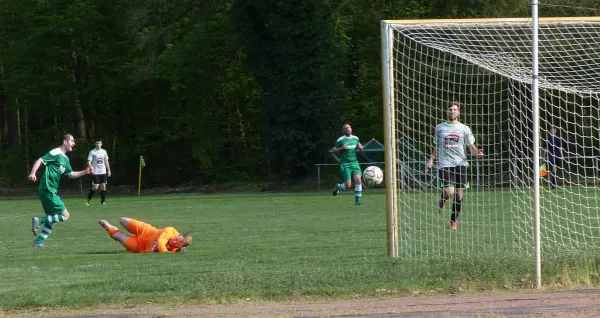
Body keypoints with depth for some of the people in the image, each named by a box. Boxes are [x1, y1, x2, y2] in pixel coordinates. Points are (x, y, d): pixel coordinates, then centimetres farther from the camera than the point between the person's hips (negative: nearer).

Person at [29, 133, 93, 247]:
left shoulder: (65, 159, 18)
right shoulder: (56, 153, -10)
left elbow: (71, 174, 29)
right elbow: (40, 161, -18)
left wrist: (85, 172, 19)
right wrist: (33, 173, -34)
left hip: (52, 191, 10)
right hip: (48, 190, -10)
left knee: (52, 219, 15)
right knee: (65, 216, -9)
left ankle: (39, 242, 16)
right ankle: (39, 221, -11)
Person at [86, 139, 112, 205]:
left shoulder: (104, 152, 10)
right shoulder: (92, 152, -4)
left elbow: (106, 162, 17)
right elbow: (89, 162, -10)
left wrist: (108, 170, 12)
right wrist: (91, 168, -28)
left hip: (103, 172, 4)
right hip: (95, 172, -4)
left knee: (103, 186, 0)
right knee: (95, 187, -9)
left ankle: (103, 201, 6)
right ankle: (88, 200, 7)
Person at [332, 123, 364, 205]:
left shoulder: (356, 138, 11)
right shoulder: (340, 140, -2)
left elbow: (359, 146, 27)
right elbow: (334, 150, 2)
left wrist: (360, 147, 3)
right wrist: (341, 148, -17)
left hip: (354, 162, 4)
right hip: (345, 164, -4)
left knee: (358, 180, -16)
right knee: (348, 186, -8)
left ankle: (357, 201, -7)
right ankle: (338, 187, 27)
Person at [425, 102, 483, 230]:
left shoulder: (464, 128, 9)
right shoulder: (440, 128, 11)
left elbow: (471, 146, 8)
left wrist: (477, 152, -13)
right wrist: (431, 160, 9)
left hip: (460, 164, 1)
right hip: (445, 164, -1)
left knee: (459, 196, -1)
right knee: (449, 192, -19)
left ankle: (453, 221, 15)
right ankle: (443, 199, 18)